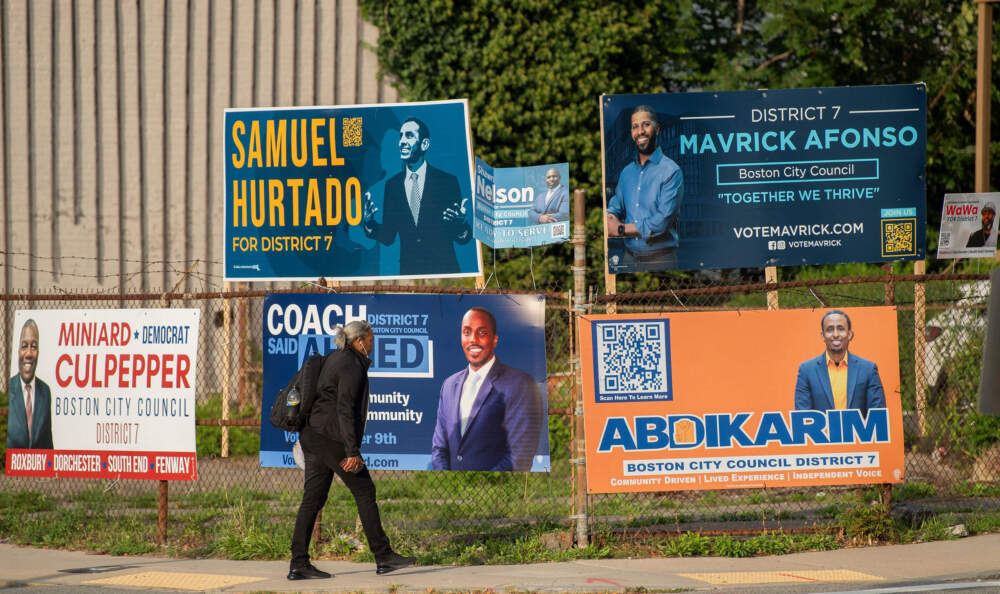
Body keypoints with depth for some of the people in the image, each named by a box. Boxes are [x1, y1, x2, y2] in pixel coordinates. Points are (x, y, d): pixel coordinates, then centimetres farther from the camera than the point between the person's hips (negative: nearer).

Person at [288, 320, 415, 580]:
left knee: (313, 498, 6)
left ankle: (299, 563, 1)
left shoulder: (335, 359, 18)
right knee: (365, 492, -1)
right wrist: (352, 451, -22)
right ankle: (383, 556, 2)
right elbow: (345, 410, -20)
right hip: (332, 439, -9)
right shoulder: (352, 366, -12)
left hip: (312, 436, 9)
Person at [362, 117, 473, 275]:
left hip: (444, 269, -2)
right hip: (408, 271, 2)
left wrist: (461, 225, -25)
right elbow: (388, 237, 7)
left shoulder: (448, 181, -4)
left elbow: (464, 239, -3)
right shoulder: (392, 185, 5)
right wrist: (369, 223, -12)